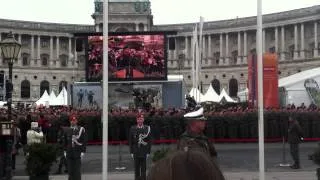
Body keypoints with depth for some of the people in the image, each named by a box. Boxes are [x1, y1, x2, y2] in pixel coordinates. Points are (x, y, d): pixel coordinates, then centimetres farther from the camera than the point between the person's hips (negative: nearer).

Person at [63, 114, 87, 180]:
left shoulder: (81, 129, -2)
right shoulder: (67, 130, 8)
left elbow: (84, 142, -2)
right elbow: (65, 142, 14)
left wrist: (83, 152, -6)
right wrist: (65, 151, 10)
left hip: (78, 153, -3)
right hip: (69, 153, 3)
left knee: (77, 170, -2)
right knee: (70, 170, 6)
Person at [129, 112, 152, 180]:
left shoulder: (147, 128, 1)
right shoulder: (132, 128, 3)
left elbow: (149, 141, 2)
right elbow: (130, 141, 5)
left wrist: (148, 152, -2)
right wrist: (131, 152, 0)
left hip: (144, 152, -1)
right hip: (136, 152, 1)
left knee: (143, 169, 3)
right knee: (136, 169, 4)